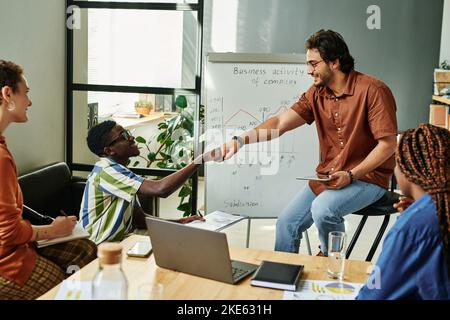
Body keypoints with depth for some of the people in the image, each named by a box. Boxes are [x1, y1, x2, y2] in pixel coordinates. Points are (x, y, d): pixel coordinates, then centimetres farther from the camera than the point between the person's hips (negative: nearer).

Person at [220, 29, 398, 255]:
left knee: (322, 209, -30)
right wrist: (241, 140, -19)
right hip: (327, 176, 6)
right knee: (286, 223, -2)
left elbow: (388, 144, -16)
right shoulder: (317, 93, 4)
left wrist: (351, 175, -23)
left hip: (367, 176, -6)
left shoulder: (373, 91, -15)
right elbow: (280, 123, -5)